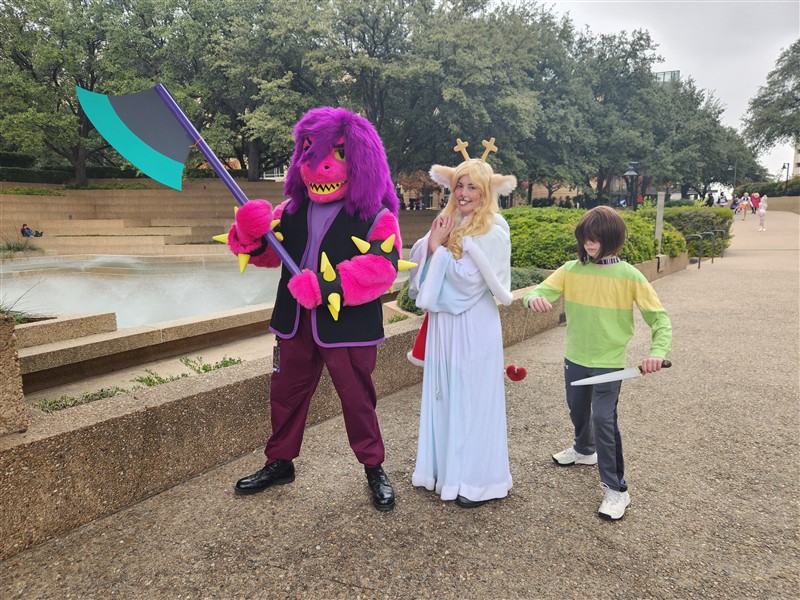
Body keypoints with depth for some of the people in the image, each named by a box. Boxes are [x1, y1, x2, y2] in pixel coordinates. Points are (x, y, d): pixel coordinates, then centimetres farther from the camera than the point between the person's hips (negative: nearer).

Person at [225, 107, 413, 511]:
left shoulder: (375, 216, -8)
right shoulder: (293, 210, 10)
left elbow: (382, 268, -22)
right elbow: (268, 252, 12)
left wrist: (326, 287, -30)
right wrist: (250, 236, -12)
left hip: (347, 326, -5)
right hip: (294, 323, 5)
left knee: (357, 400, 8)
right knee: (285, 394, 16)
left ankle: (374, 469, 29)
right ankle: (279, 463, 37)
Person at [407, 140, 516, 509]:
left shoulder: (493, 231, -11)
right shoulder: (448, 223, 9)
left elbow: (469, 280, -19)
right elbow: (420, 269, 5)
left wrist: (439, 246, -13)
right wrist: (431, 242, -11)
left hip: (473, 328, -7)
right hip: (443, 324, 7)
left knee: (473, 400, 2)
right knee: (443, 396, 14)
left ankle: (479, 480, 17)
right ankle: (445, 469, 30)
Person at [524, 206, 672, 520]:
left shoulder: (629, 276, -12)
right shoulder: (571, 270, -4)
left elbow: (659, 316, -8)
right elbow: (540, 291, -13)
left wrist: (658, 350, -25)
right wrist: (534, 298, -38)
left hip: (609, 362, -4)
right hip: (575, 358, 4)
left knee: (603, 419, -10)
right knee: (577, 409, 23)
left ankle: (616, 488, 7)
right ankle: (584, 449, 52)